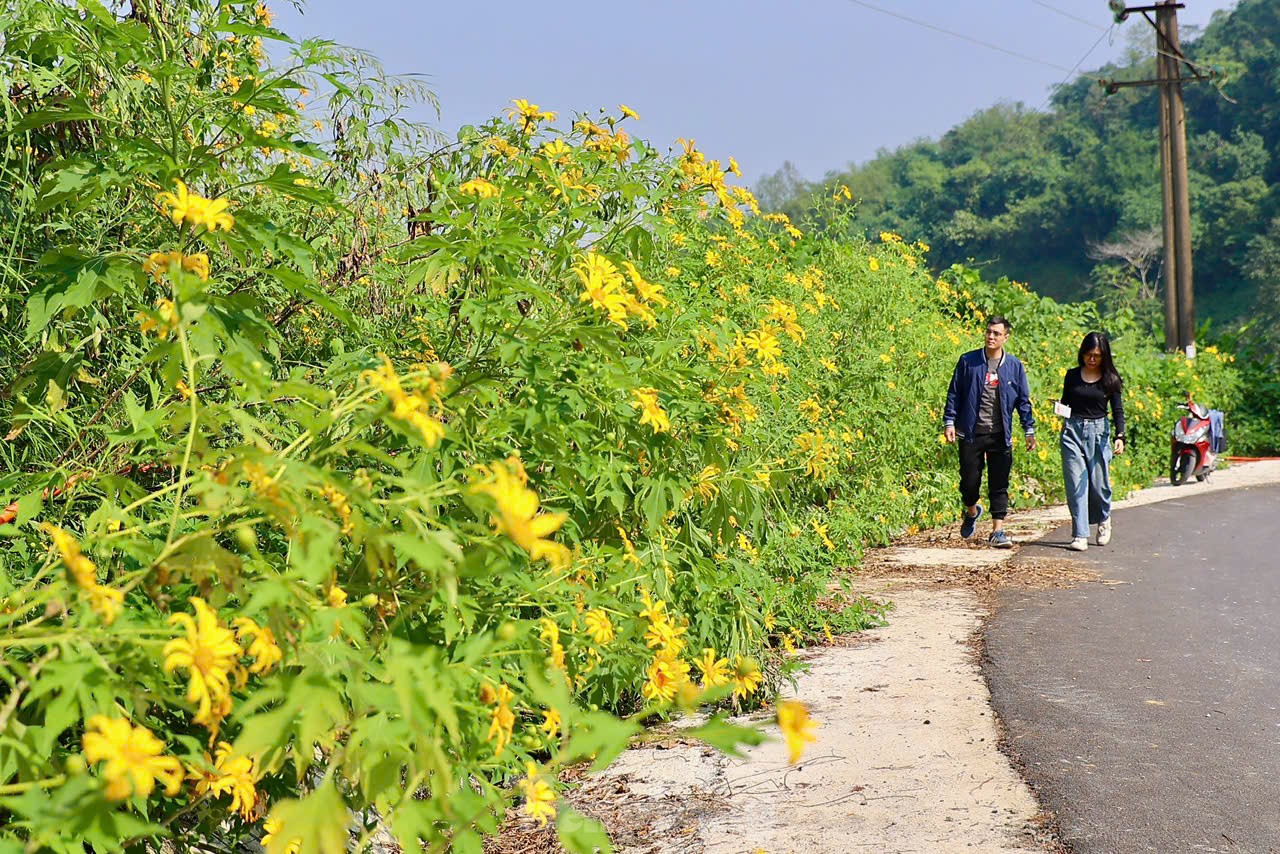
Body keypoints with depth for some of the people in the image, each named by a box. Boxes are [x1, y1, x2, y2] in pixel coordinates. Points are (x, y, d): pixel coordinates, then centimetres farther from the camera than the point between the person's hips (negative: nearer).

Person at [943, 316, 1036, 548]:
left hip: (1000, 435, 1)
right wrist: (949, 422, -3)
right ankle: (971, 511, 33)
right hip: (971, 432, -1)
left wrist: (1029, 430, 7)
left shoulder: (1014, 366, 5)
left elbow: (1023, 400, 10)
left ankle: (997, 531, 5)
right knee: (970, 479, 3)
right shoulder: (968, 362, 1)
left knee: (999, 485, 0)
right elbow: (954, 394, 5)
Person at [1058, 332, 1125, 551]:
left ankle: (1104, 520, 31)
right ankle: (1080, 535, -2)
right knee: (1076, 484, -5)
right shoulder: (1072, 376, 7)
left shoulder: (1109, 379, 2)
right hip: (1072, 431, 1)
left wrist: (1120, 436, -13)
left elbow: (1118, 410, 1)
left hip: (1099, 433, -1)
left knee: (1099, 483, 0)